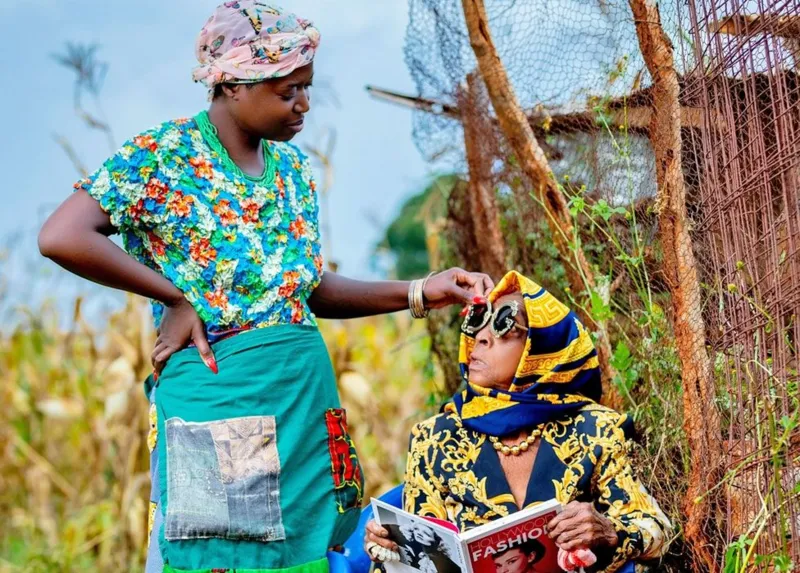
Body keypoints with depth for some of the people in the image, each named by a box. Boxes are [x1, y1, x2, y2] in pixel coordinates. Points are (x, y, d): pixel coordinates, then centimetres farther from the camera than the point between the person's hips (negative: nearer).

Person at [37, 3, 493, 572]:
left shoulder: (292, 167, 13)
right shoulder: (163, 157, -9)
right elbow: (61, 237, -20)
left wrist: (419, 293, 9)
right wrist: (174, 297, -16)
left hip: (307, 394, 7)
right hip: (215, 392, -6)